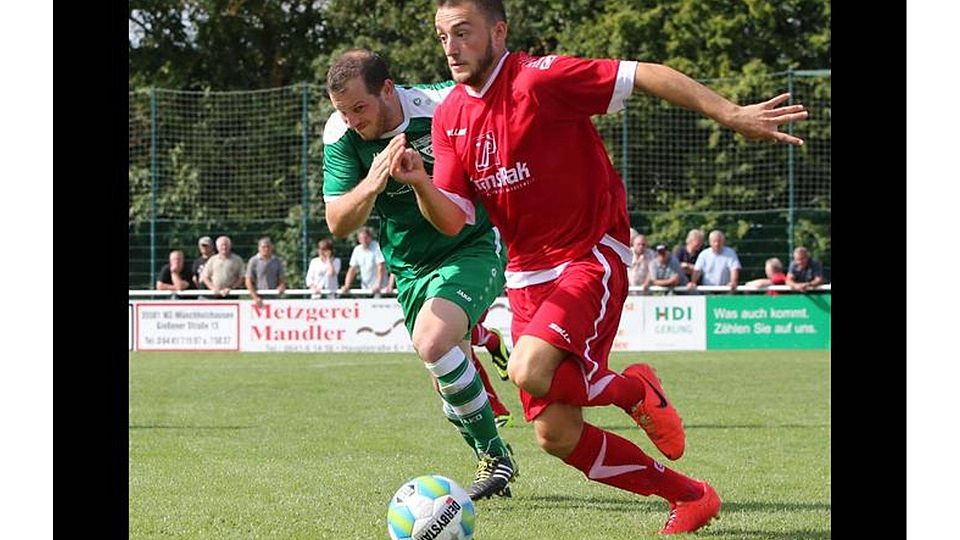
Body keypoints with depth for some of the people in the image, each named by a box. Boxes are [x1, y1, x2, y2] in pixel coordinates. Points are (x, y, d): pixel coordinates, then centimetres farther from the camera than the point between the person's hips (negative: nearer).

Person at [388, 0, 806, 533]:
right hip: (528, 275, 7)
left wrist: (732, 115, -21)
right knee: (555, 436, 0)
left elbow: (648, 75, -16)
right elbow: (452, 220, 1)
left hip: (592, 258, -7)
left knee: (530, 370, -32)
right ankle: (690, 497, 18)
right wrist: (420, 184, -20)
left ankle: (635, 391, 1)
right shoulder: (449, 115, 5)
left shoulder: (539, 79, -15)